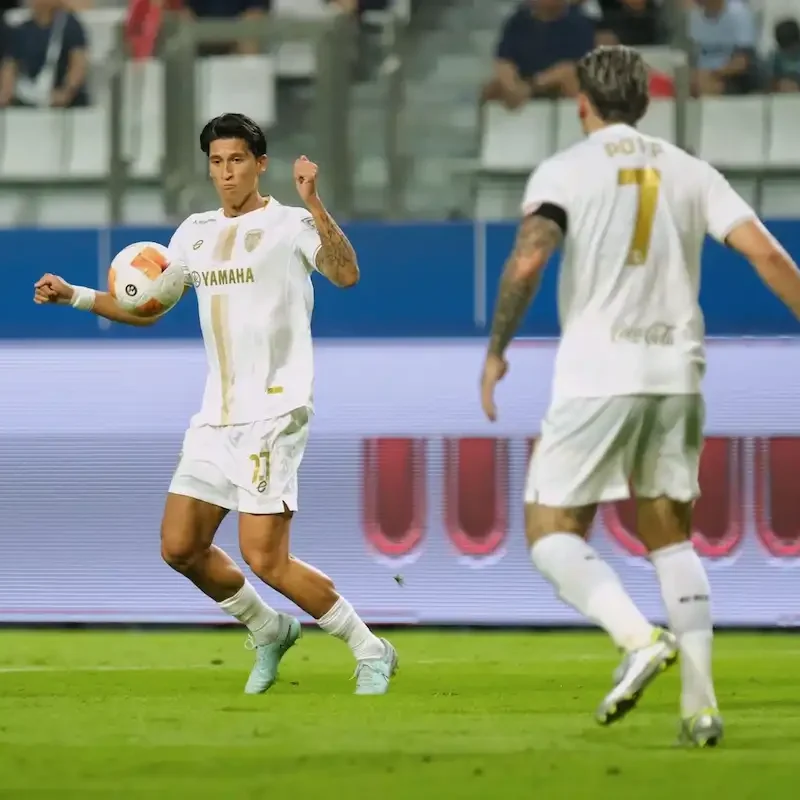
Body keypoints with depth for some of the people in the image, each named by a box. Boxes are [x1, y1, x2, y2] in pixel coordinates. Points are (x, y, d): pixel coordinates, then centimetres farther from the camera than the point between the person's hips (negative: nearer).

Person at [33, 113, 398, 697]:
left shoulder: (288, 224, -6)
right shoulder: (197, 232, 14)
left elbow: (346, 275, -24)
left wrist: (313, 205, -34)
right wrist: (74, 295, 11)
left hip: (274, 413, -7)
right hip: (215, 417, 7)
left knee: (264, 558, -14)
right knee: (180, 548, 5)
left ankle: (370, 651, 1)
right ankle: (269, 631, 27)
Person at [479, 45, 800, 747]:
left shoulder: (565, 170, -1)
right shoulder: (689, 171, 10)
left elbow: (528, 260, -16)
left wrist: (497, 349, -7)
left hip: (596, 375, -4)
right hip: (677, 373, 4)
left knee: (553, 534, 5)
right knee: (671, 537, 14)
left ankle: (640, 638, -20)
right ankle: (700, 702, 3)